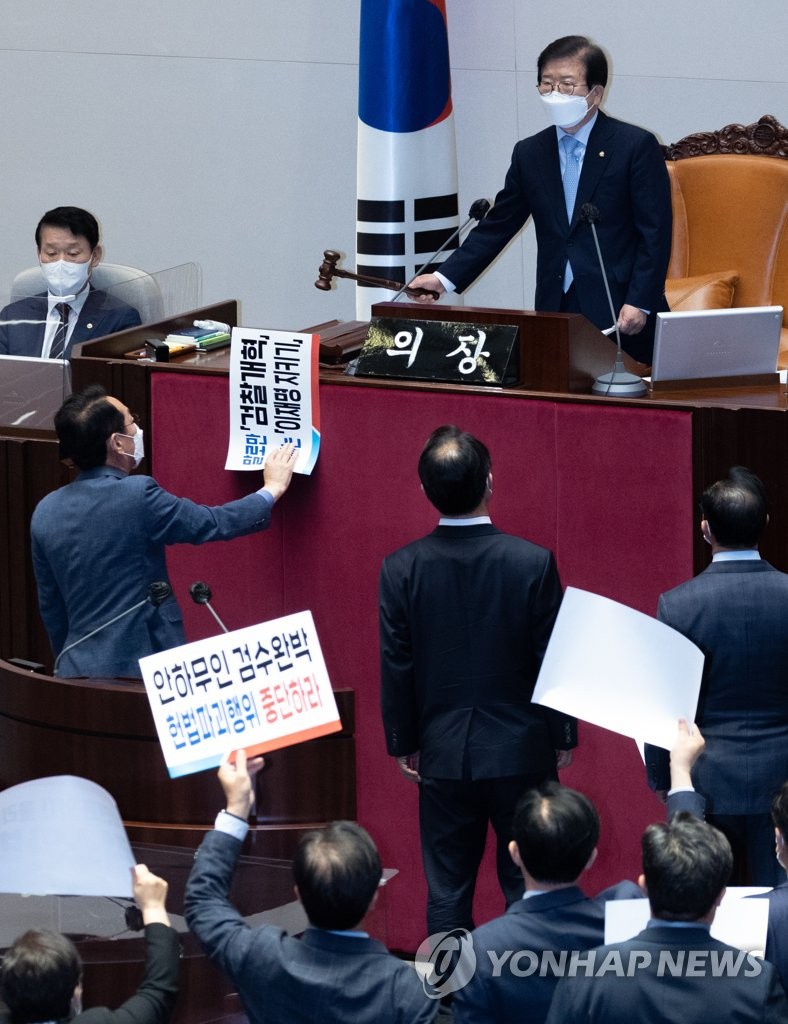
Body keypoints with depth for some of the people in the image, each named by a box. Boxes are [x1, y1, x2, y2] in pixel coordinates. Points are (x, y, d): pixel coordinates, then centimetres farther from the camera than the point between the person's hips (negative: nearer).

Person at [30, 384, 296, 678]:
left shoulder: (45, 513, 5)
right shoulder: (137, 496, -14)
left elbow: (50, 609, 14)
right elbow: (217, 523, -4)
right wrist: (272, 489, 13)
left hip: (76, 670, 6)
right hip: (139, 668, -6)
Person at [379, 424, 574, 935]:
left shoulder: (402, 569, -8)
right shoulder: (532, 562, -12)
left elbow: (397, 665, -1)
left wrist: (403, 743, 11)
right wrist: (563, 738, 8)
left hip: (444, 756, 1)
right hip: (522, 753, -1)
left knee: (447, 893, 9)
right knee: (527, 889, 7)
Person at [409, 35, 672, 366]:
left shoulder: (637, 147, -2)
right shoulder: (530, 154, 12)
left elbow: (654, 233, -5)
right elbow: (497, 226, 14)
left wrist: (639, 303, -14)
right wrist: (445, 278, 4)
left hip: (621, 316, -4)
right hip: (556, 311, 4)